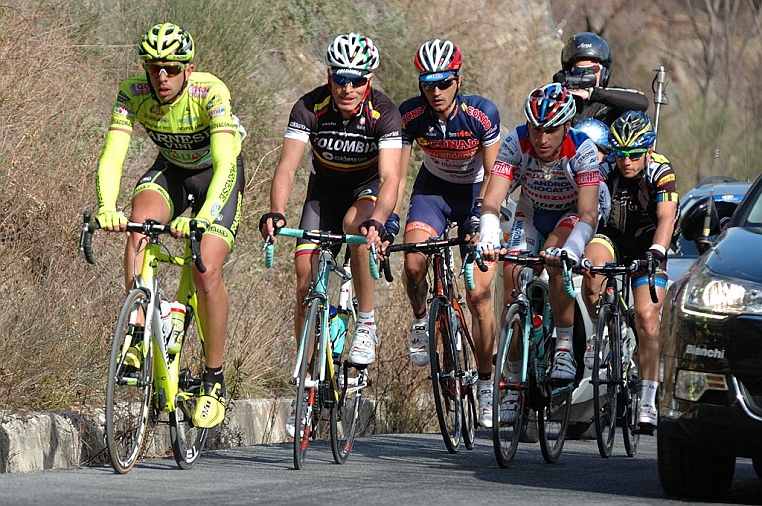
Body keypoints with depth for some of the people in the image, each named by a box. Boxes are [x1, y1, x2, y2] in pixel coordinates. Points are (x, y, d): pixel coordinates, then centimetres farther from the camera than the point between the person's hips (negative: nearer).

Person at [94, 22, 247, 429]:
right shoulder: (133, 94, -24)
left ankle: (214, 380, -4)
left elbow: (224, 162, -42)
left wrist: (203, 216, -57)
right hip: (170, 170, 3)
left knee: (206, 272, -20)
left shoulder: (211, 93, -33)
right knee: (139, 221, -30)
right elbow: (112, 156, -32)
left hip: (217, 175, -3)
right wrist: (106, 208, -51)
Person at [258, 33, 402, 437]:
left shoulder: (384, 113, -26)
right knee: (306, 286, -8)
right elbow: (287, 166, -32)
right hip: (324, 189, 2)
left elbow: (390, 177, -37)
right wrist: (275, 213, -51)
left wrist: (377, 220, -56)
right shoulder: (309, 108, -23)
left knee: (356, 224, -37)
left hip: (367, 190, -2)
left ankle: (366, 325, -21)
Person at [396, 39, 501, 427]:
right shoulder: (410, 115, -20)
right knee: (414, 265, -28)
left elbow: (493, 174, -20)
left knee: (478, 295, -9)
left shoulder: (482, 114, -26)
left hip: (476, 194, -2)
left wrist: (485, 220, -33)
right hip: (433, 189, 2)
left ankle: (486, 383, 7)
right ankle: (420, 319, 5)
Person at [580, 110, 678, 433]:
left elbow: (666, 219, -31)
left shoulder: (661, 172, -20)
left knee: (647, 317, -16)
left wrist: (656, 252, -49)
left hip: (647, 250, -1)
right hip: (612, 239, 1)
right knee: (592, 266, -35)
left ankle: (648, 401, -9)